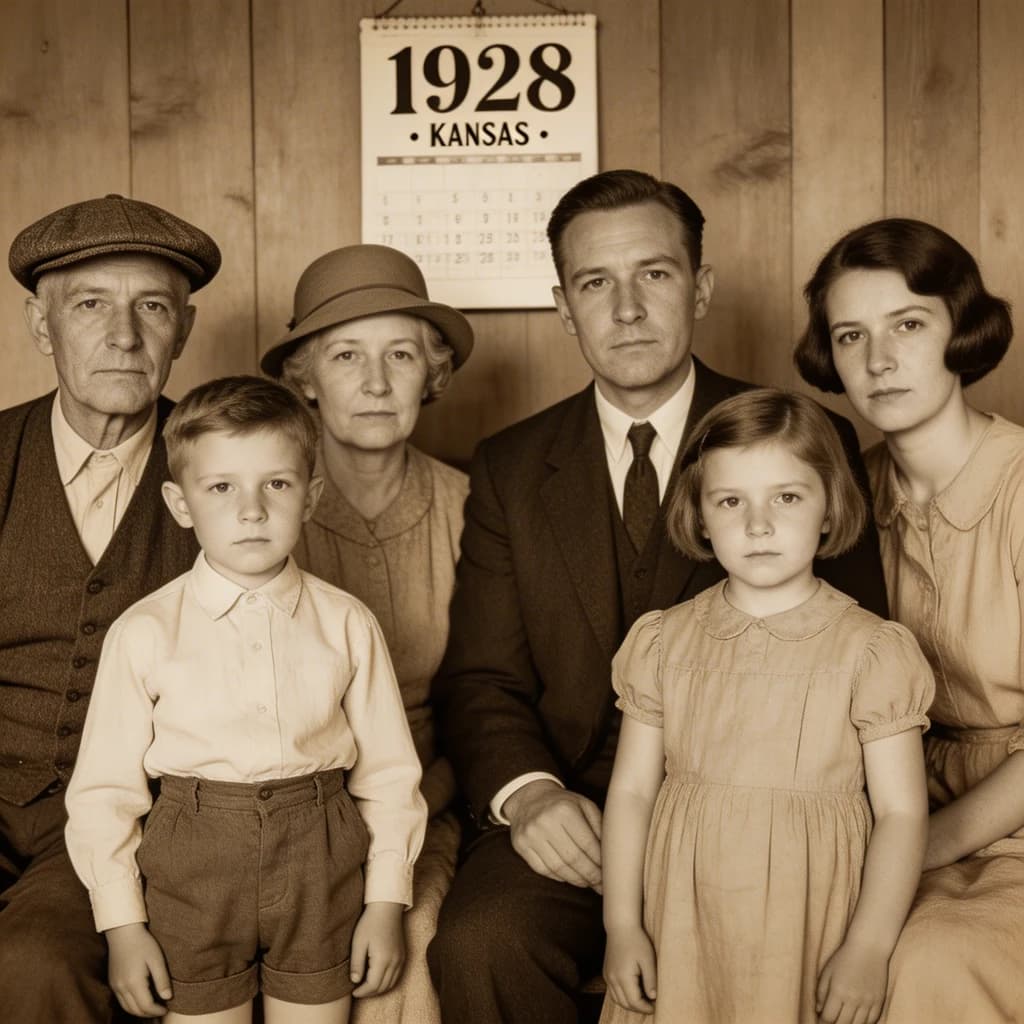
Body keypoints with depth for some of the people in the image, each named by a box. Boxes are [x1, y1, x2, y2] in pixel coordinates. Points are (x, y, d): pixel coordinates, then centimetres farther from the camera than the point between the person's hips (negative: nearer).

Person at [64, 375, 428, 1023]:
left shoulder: (347, 625, -2)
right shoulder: (145, 634, -6)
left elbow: (388, 773, 3)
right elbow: (105, 787, -1)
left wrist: (386, 903, 1)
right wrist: (122, 925, -2)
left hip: (320, 872, 1)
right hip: (192, 875, -1)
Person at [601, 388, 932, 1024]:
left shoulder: (871, 651, -7)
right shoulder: (663, 643, 1)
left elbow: (901, 810, -7)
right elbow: (632, 788, 3)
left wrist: (869, 949, -12)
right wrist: (622, 924, -2)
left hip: (809, 930, -2)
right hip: (681, 924, 2)